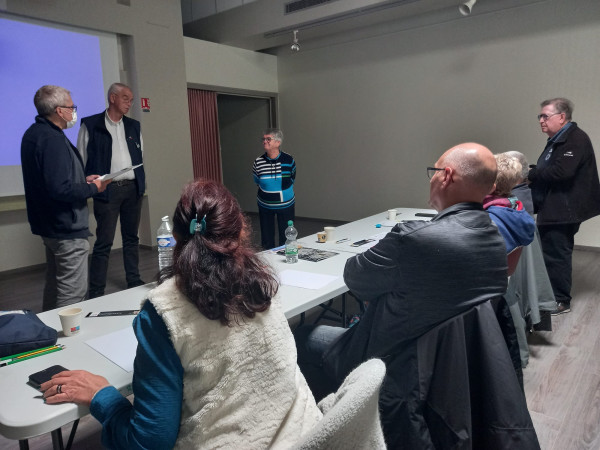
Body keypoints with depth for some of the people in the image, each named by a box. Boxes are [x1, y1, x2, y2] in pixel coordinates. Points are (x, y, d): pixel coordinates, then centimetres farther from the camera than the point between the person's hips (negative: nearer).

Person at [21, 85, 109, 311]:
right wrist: (93, 188, -13)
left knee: (55, 285, 23)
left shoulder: (34, 134, 11)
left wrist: (83, 180, 11)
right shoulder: (52, 140, -21)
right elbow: (60, 190, -28)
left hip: (48, 225, 11)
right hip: (66, 227, -11)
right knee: (73, 292, -2)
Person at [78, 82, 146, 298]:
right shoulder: (90, 125, -1)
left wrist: (141, 183, 8)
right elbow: (82, 160, -1)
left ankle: (134, 282, 23)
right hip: (107, 190, -5)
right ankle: (96, 292, 3)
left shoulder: (133, 126, 13)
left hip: (132, 188, 5)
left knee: (131, 238, 13)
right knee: (104, 243, -5)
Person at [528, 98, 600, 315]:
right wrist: (532, 177, 0)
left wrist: (530, 174, -16)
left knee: (556, 255, -3)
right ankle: (554, 295, 27)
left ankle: (560, 301, 8)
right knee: (553, 254, 16)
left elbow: (561, 172, -26)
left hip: (563, 210, -10)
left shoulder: (575, 139, -14)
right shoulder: (557, 140, 16)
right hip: (553, 209, 10)